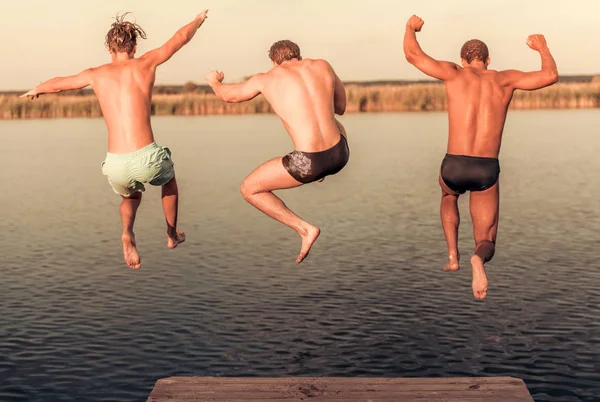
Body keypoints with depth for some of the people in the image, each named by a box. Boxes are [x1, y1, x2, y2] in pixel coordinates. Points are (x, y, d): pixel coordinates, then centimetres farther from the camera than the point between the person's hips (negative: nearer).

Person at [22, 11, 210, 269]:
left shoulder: (96, 74, 11)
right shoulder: (145, 64, 6)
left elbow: (58, 84, 29)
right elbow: (181, 37, 19)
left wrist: (37, 90, 51)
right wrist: (198, 20, 40)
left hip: (116, 165, 2)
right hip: (147, 159, -2)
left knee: (131, 196, 36)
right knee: (168, 178, 36)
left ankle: (128, 233, 5)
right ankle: (172, 235, 47)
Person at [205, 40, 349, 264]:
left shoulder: (265, 79, 6)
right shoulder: (322, 66, 11)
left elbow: (227, 95, 24)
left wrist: (214, 81, 48)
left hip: (309, 163, -5)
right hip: (340, 155, 5)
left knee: (249, 189, 17)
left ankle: (305, 229, 10)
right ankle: (320, 174, 48)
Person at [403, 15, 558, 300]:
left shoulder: (454, 73, 2)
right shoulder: (504, 79, 7)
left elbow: (413, 55, -3)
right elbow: (551, 76, 4)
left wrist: (410, 28, 17)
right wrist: (542, 48, 24)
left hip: (454, 167, 0)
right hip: (487, 171, 0)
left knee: (448, 195, 40)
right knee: (486, 243, 12)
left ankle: (453, 256, 22)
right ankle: (478, 258, -28)